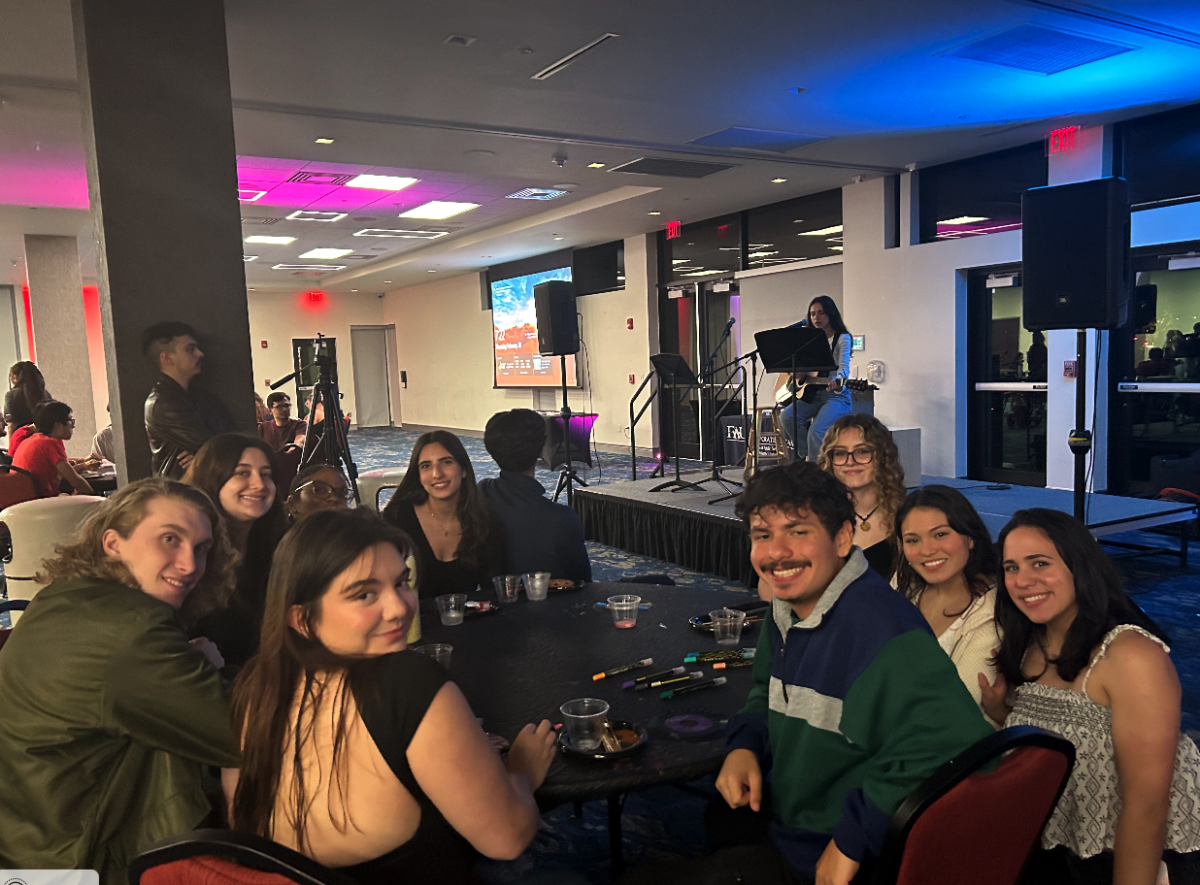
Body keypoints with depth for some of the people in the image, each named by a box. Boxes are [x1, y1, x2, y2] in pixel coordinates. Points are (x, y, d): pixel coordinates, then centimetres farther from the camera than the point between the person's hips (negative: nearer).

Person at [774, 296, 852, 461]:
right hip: (812, 394, 6)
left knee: (816, 430, -29)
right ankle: (806, 458, -12)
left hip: (836, 395, -6)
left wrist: (838, 381, -41)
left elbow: (844, 366, -18)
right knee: (786, 416, -22)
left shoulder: (842, 338, -2)